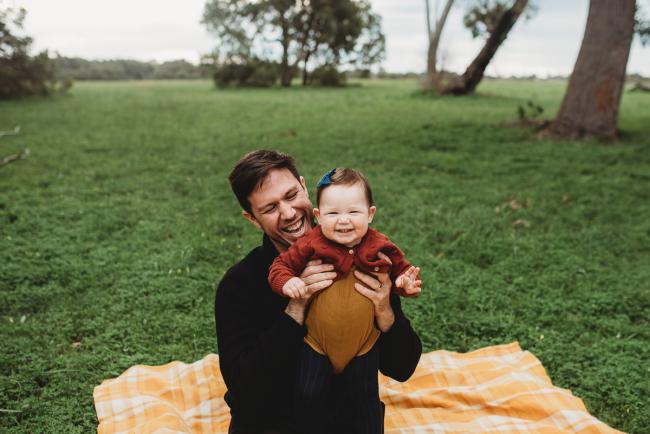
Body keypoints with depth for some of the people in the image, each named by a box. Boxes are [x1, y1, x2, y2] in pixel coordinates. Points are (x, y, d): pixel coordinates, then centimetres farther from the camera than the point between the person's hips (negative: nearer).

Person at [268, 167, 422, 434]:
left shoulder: (381, 249, -12)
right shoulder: (311, 245, -18)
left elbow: (401, 270, 3)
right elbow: (281, 265, -8)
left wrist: (407, 284, -19)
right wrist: (286, 282, -30)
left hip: (363, 344, 1)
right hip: (317, 342, -1)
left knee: (366, 399, 16)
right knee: (308, 396, 9)